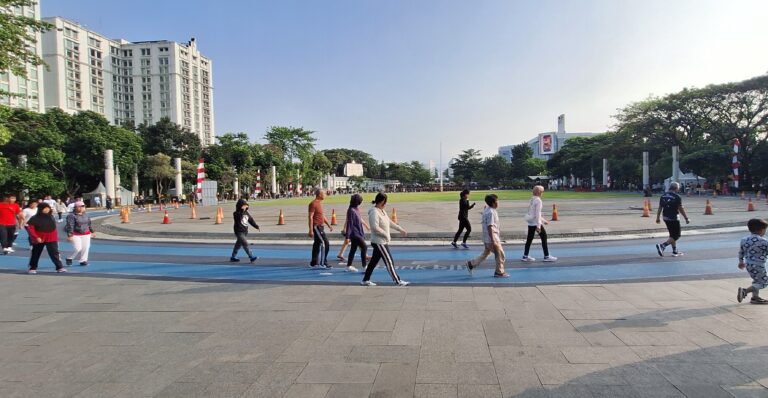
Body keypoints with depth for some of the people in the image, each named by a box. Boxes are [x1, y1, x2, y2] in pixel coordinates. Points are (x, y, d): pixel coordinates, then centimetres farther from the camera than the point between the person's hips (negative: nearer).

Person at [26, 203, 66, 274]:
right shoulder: (35, 218, -12)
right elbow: (30, 228, -15)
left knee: (54, 253, -3)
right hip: (39, 239, -2)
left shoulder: (51, 217, 2)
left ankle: (60, 267, -3)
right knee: (35, 254, 11)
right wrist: (36, 237, -21)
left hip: (51, 238, 2)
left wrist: (56, 237, 14)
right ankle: (32, 268, 26)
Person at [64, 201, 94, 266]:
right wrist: (69, 235, -20)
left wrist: (92, 231, 22)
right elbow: (70, 226, -16)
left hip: (86, 234, 6)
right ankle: (69, 258, 16)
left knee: (85, 248, 1)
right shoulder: (71, 216, -11)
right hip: (75, 235, -6)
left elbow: (89, 224, 20)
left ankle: (83, 260, 13)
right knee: (78, 249, -9)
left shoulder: (85, 215, 10)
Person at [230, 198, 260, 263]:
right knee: (245, 244, -14)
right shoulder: (236, 213, -11)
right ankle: (252, 257, -17)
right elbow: (239, 218, -32)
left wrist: (257, 226, 7)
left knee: (238, 244, 17)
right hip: (239, 232, -8)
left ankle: (233, 257, 29)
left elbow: (251, 220, 13)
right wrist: (242, 211, -34)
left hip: (245, 232, 8)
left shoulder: (246, 213, 9)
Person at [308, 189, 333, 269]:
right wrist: (311, 230, -22)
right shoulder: (313, 204, -13)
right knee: (324, 243, -11)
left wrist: (329, 225, 23)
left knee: (317, 244, 12)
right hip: (316, 226, -10)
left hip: (320, 227, 10)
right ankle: (323, 263, -7)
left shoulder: (319, 203, 16)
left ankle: (314, 263, 19)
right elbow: (310, 217, -18)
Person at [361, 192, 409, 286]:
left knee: (374, 261, 14)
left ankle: (365, 280, 22)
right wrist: (386, 235, -17)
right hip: (379, 242, -10)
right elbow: (375, 228, -24)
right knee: (389, 262, -3)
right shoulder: (374, 212, -18)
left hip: (383, 241, 10)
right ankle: (397, 281, 5)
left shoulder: (382, 211, 12)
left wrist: (400, 229, 24)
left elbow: (389, 222, 22)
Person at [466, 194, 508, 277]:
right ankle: (499, 272, 15)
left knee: (485, 254, 18)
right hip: (492, 238, -10)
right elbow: (489, 227, -24)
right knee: (500, 255, 3)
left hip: (487, 239, 10)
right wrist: (493, 241, -24)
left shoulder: (487, 210, 9)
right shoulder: (491, 212, -20)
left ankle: (471, 264, 20)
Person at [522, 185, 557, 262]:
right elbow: (537, 214, -18)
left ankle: (525, 256, 13)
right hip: (536, 222, -8)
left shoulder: (532, 200, 12)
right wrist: (538, 226, -19)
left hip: (530, 222, 8)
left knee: (529, 238, 10)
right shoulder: (538, 200, -13)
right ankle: (546, 256, 7)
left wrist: (543, 220, 25)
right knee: (544, 237, 2)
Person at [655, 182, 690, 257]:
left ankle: (675, 251, 24)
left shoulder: (663, 196, 6)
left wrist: (658, 218, 15)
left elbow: (660, 208, 8)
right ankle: (662, 245, -14)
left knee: (672, 235, 18)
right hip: (674, 219, -7)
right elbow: (681, 209, -9)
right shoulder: (677, 197, -12)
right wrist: (686, 218, 1)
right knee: (676, 236, 2)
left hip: (666, 218, 7)